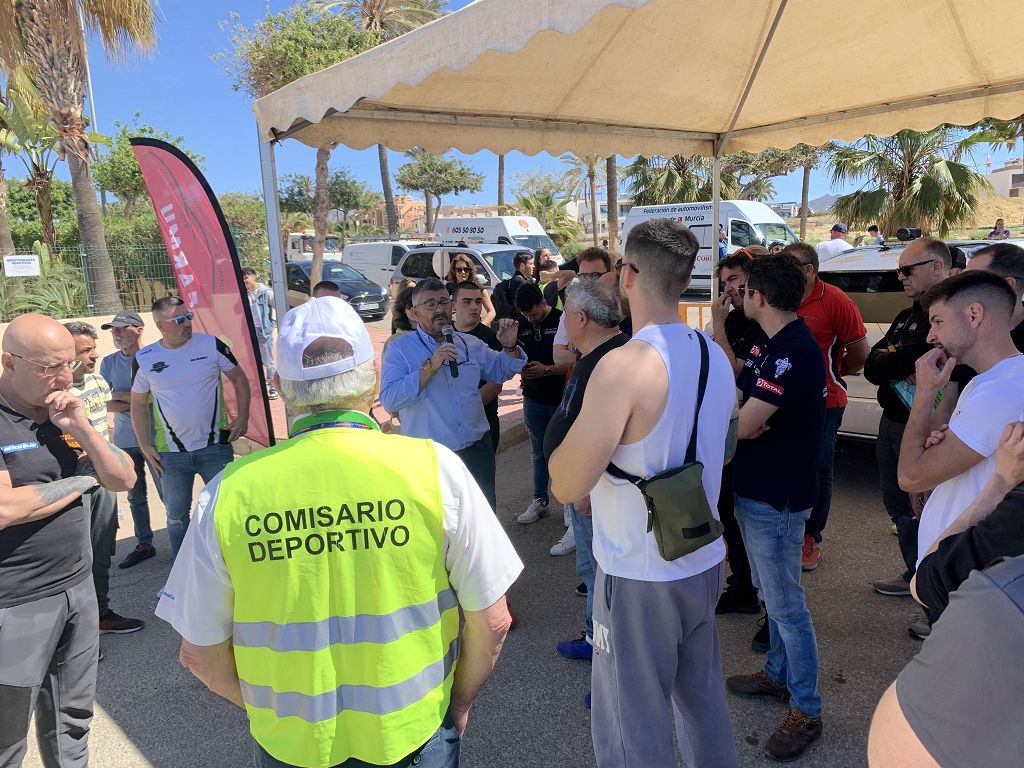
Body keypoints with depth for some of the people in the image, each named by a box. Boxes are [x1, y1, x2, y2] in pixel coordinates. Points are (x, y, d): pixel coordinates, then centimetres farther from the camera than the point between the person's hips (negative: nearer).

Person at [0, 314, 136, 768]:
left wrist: (82, 429, -11)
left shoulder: (66, 413, 7)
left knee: (72, 720, 18)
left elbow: (124, 480, 4)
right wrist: (82, 480, -10)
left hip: (77, 587, 6)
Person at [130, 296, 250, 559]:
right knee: (177, 515, 11)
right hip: (171, 453, 1)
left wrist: (242, 417, -7)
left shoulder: (211, 345, -4)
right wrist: (145, 446, 2)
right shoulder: (144, 358, -1)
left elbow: (239, 379, 4)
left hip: (216, 446, -1)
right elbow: (138, 404, 8)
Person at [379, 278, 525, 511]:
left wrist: (509, 347, 3)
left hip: (477, 451, 4)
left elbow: (500, 373, 23)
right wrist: (430, 367, -24)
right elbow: (389, 400, -19)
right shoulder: (400, 349, -6)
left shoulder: (471, 344, 9)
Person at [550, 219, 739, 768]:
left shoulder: (624, 365, -24)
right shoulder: (715, 357, 2)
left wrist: (570, 429, -4)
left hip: (641, 577, -8)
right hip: (705, 562, 8)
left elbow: (566, 485, -23)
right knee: (703, 701, 25)